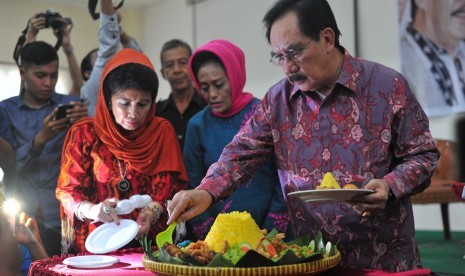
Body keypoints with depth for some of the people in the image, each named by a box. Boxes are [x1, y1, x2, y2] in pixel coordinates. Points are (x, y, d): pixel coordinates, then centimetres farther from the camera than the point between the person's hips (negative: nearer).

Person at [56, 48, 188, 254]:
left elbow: (168, 187, 5)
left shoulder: (162, 131, 6)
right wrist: (92, 210, -19)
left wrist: (152, 213, -16)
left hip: (149, 242, 0)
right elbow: (68, 191, 2)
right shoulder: (84, 133, 3)